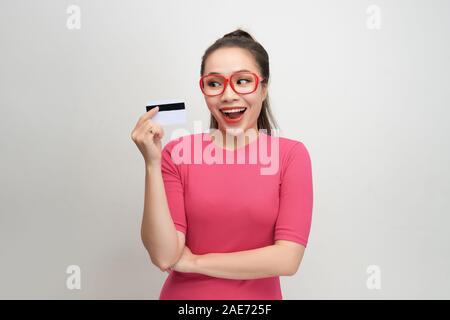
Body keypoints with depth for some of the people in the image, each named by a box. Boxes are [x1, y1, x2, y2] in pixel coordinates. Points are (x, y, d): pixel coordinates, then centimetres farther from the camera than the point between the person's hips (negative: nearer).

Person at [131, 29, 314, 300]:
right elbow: (164, 256, -16)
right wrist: (152, 163, -24)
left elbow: (287, 258, -16)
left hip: (257, 296, 0)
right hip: (183, 296, 1)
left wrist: (194, 261, -13)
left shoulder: (291, 154, -11)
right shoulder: (177, 153, -9)